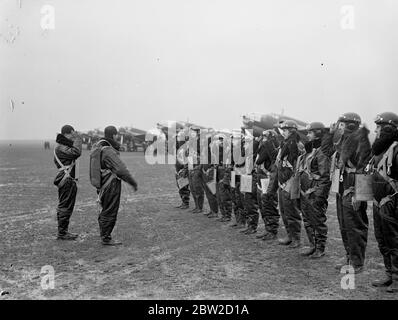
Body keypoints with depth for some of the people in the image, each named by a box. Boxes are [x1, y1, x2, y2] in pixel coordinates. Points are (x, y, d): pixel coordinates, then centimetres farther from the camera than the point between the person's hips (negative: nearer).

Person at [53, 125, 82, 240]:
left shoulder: (63, 146, 18)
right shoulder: (61, 147, -15)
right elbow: (76, 152, -29)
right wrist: (77, 138, -19)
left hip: (68, 180, 11)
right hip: (66, 180, -11)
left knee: (64, 206, 16)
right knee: (65, 207, -5)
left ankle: (64, 231, 25)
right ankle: (62, 233, 1)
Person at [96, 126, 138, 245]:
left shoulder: (99, 147, 9)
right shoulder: (109, 151, -21)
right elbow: (121, 169, -23)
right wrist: (133, 183, -13)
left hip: (103, 185, 10)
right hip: (111, 186, -10)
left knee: (105, 211, 19)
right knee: (110, 212, 1)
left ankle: (104, 235, 29)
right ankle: (106, 238, 10)